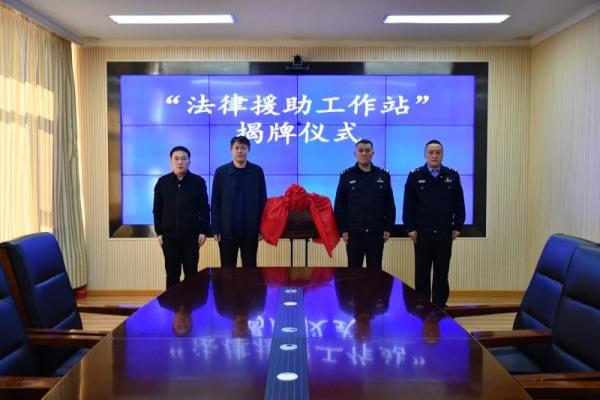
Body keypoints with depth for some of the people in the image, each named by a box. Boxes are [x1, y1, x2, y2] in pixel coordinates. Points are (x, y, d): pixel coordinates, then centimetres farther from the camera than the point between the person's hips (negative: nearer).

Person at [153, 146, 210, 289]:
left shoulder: (198, 182, -1)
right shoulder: (162, 182, 3)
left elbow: (204, 209, 1)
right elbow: (157, 210, 7)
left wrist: (204, 231, -3)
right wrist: (159, 232, 3)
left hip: (191, 235, -1)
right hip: (169, 235, 1)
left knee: (191, 273, 5)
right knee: (172, 274, 8)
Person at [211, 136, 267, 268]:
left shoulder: (257, 171, 2)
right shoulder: (221, 172, 1)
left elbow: (262, 200, 3)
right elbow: (215, 202, 1)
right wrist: (216, 228, -4)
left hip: (250, 230, 0)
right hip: (227, 230, 0)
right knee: (227, 269, 8)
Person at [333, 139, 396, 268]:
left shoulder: (383, 176, 5)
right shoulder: (346, 176, 1)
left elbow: (390, 205, 6)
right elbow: (339, 206, 0)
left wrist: (388, 228, 1)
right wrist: (343, 229, -5)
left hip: (376, 232, 1)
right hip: (353, 232, -1)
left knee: (375, 269, 8)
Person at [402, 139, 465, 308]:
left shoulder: (453, 176, 3)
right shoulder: (415, 176, -1)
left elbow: (459, 205, 6)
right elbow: (408, 205, -2)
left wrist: (457, 227, 1)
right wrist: (410, 228, -6)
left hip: (444, 233, 1)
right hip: (422, 233, -1)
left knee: (442, 273, 9)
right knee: (422, 273, 6)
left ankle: (440, 307, 19)